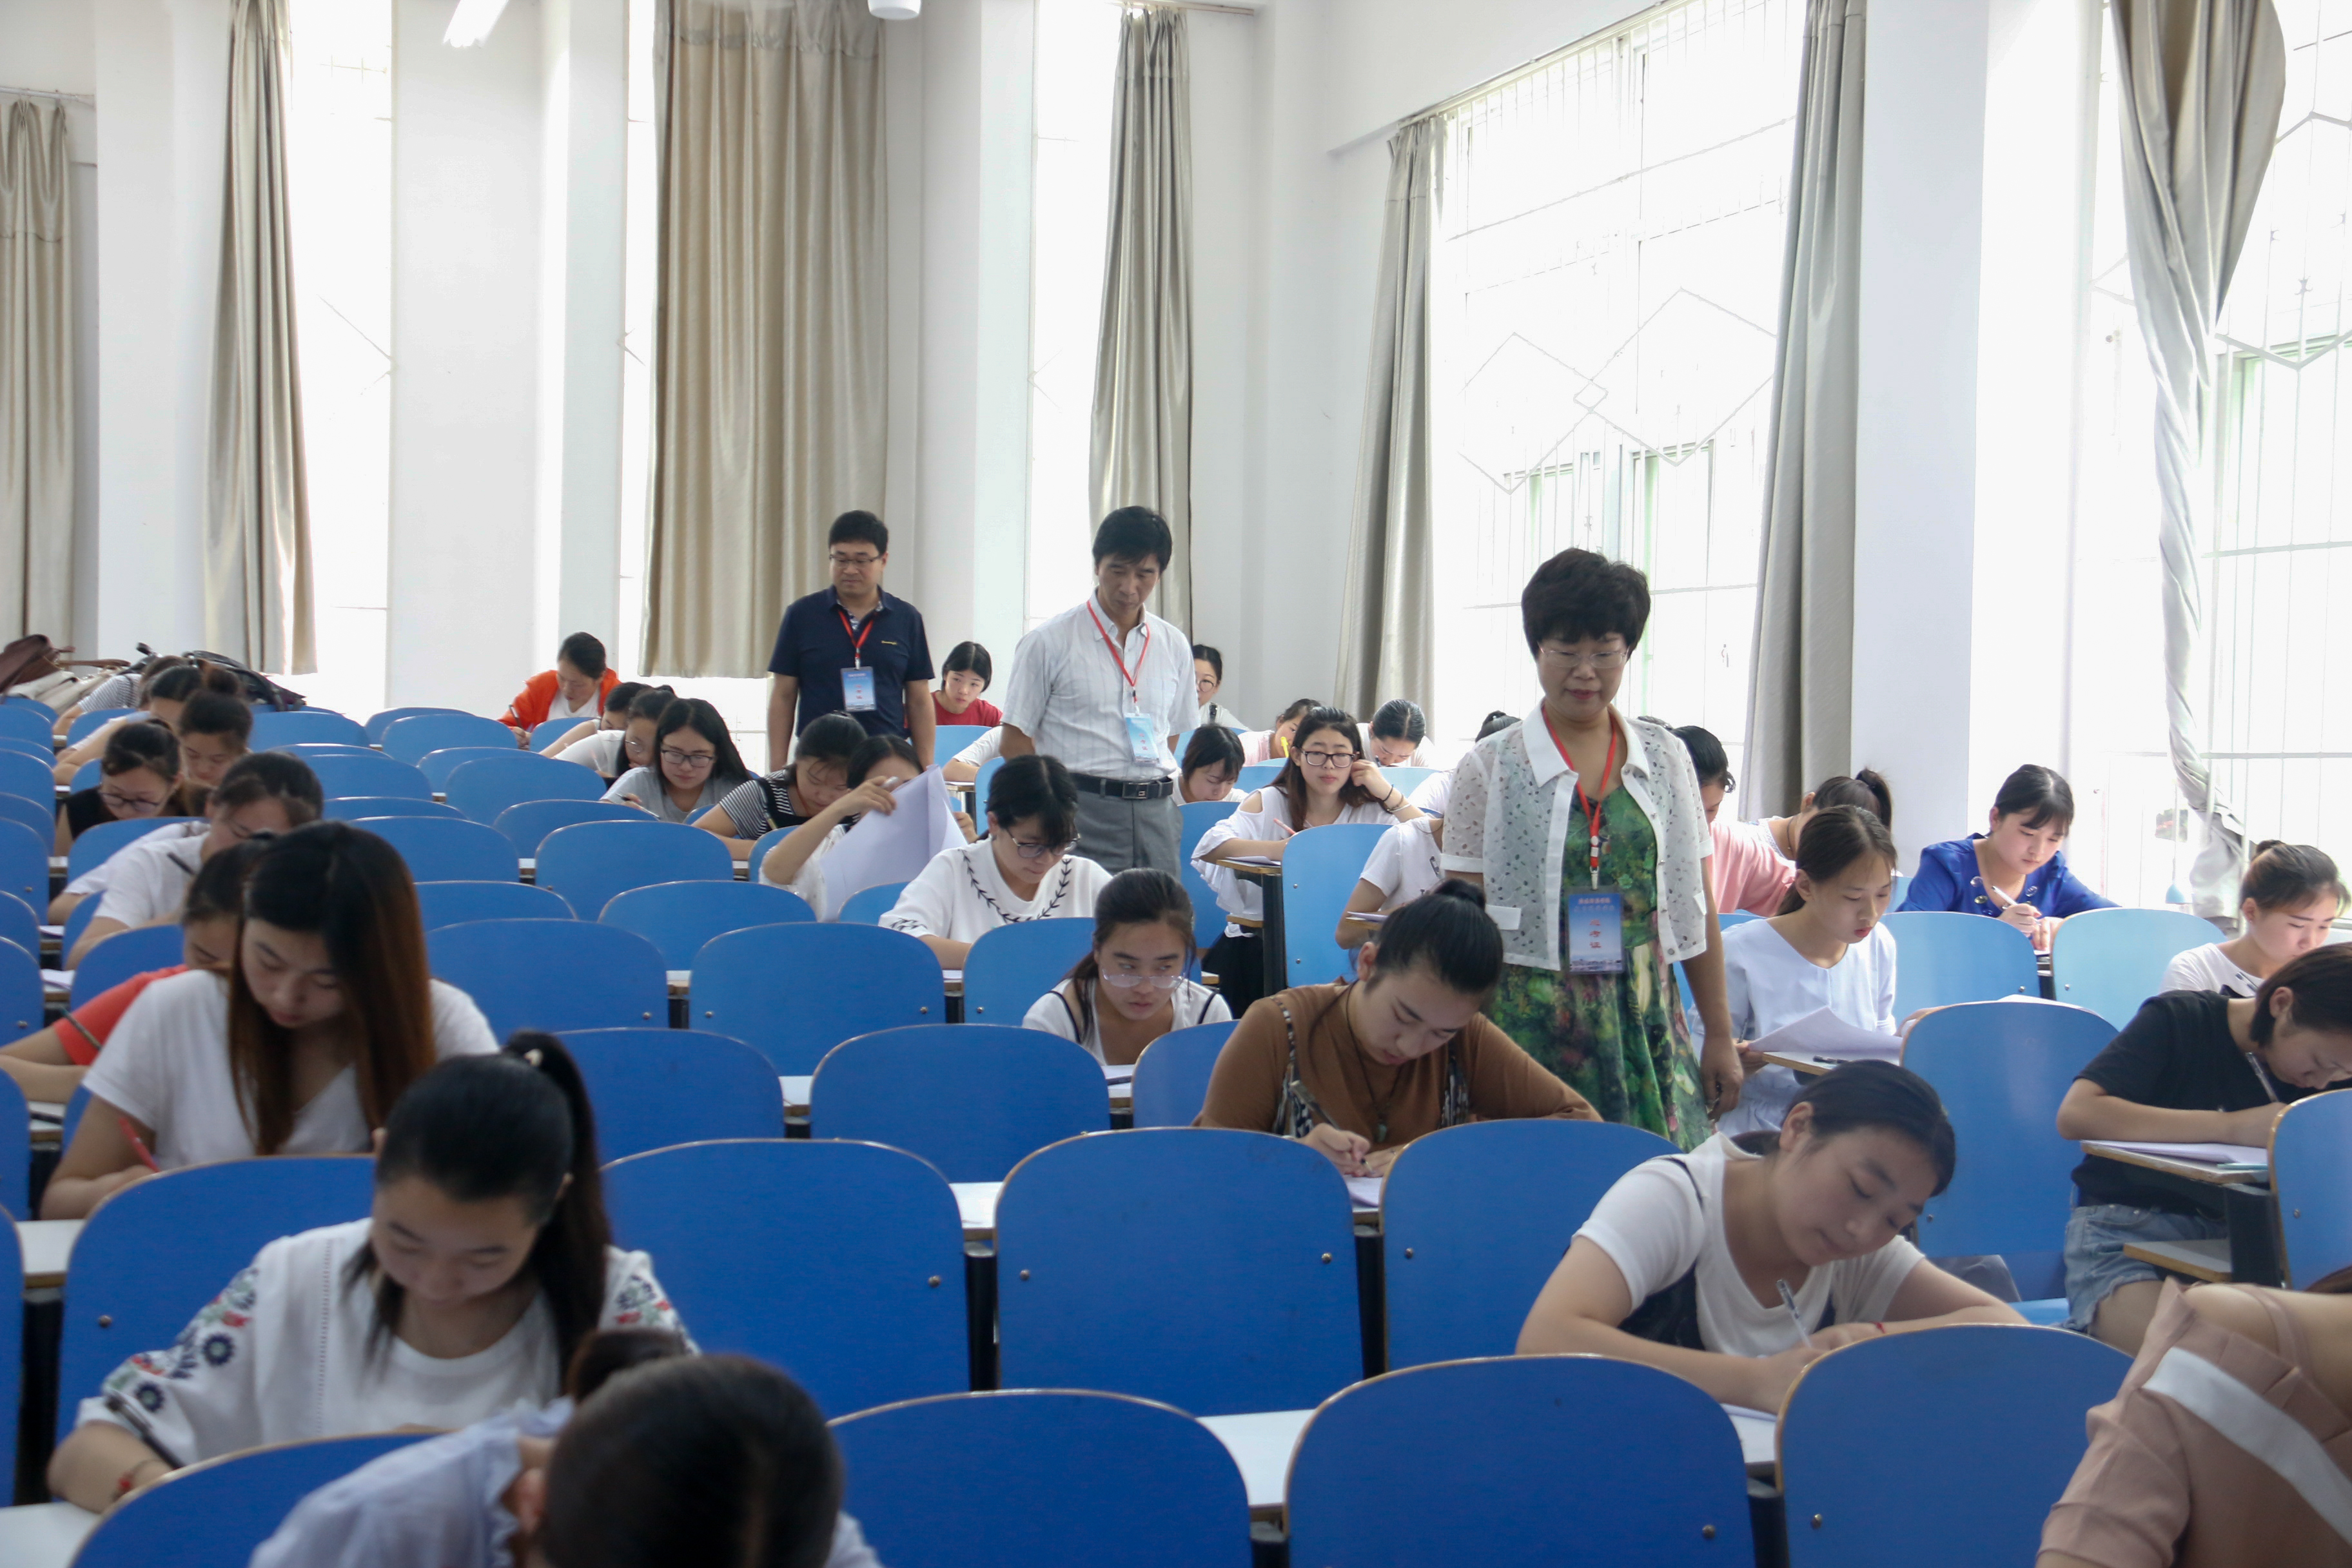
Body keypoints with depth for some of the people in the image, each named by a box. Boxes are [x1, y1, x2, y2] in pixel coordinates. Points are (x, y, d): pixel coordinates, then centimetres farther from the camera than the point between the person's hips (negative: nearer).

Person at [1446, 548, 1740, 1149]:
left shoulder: (1666, 757, 8)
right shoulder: (1489, 767, 0)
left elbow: (1696, 906, 11)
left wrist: (1719, 1034, 10)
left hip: (1648, 1028, 2)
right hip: (1530, 1027, -2)